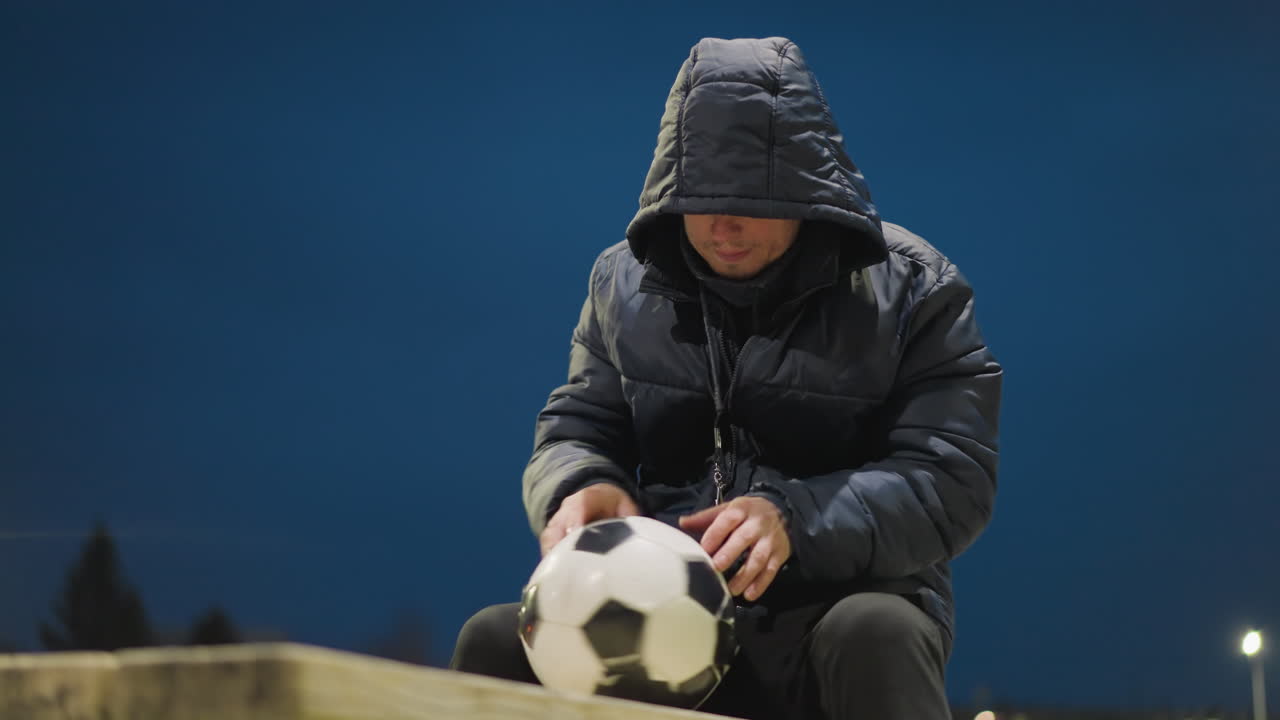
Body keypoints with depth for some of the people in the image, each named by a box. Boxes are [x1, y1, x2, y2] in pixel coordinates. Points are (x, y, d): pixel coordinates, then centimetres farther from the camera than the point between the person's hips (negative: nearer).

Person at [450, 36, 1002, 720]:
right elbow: (576, 429, 16)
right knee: (496, 641, -24)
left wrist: (797, 521, -26)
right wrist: (582, 487, -12)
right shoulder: (626, 282, 10)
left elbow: (953, 481, -9)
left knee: (873, 639, -39)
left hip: (846, 606, -3)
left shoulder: (909, 288, -2)